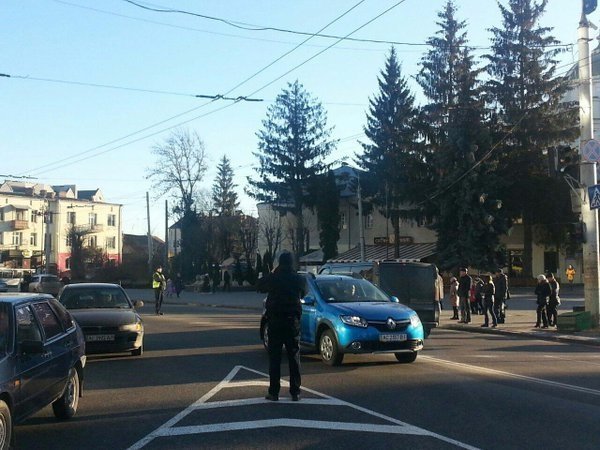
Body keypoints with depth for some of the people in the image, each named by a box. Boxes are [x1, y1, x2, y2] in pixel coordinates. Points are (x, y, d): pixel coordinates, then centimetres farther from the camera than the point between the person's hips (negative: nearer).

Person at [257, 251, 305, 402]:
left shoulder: (273, 278, -6)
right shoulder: (298, 279, -3)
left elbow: (259, 286, 10)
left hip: (275, 321, -1)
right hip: (292, 321, 1)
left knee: (274, 358, 3)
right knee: (294, 357, 6)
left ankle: (274, 392, 1)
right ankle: (295, 392, 5)